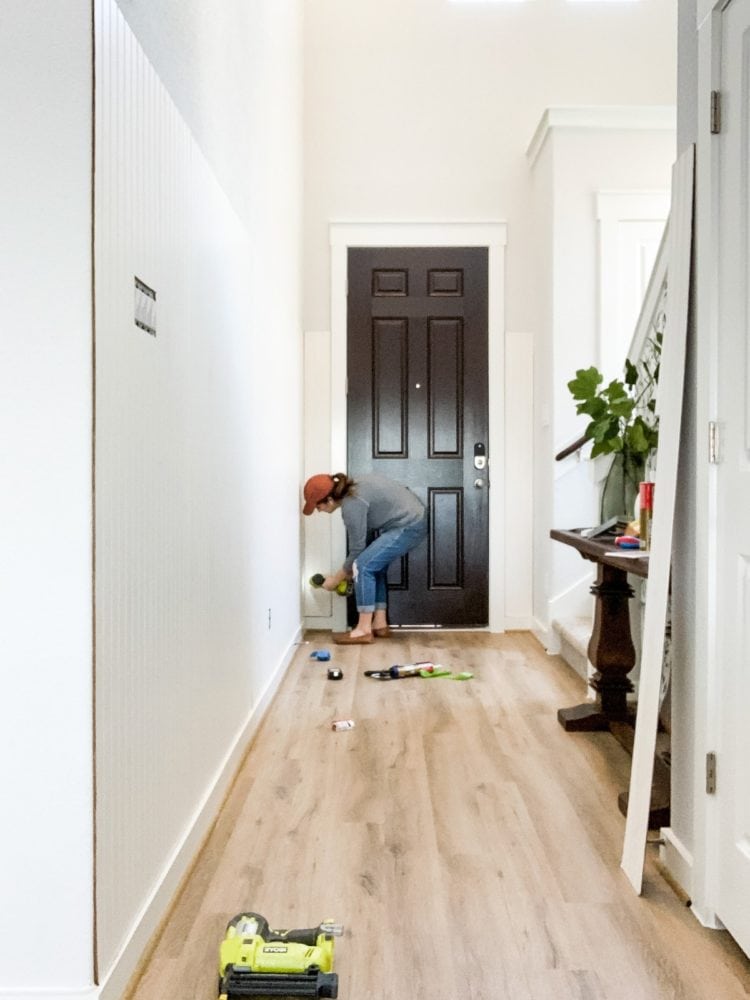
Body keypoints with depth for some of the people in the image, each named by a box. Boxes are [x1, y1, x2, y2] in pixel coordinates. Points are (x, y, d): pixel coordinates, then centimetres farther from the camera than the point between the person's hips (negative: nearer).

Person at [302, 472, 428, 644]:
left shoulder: (352, 505, -20)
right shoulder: (352, 491, 9)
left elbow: (356, 550, -13)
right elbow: (364, 536, 16)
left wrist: (337, 579, 1)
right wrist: (350, 571, 16)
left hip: (408, 526, -10)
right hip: (413, 519, 10)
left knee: (363, 566, -12)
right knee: (374, 566, 15)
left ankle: (364, 630, -8)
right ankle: (380, 624, 19)